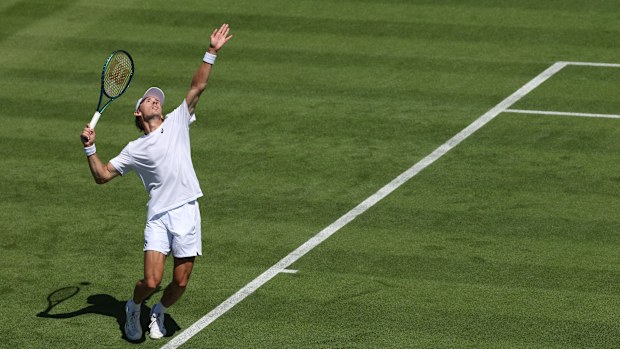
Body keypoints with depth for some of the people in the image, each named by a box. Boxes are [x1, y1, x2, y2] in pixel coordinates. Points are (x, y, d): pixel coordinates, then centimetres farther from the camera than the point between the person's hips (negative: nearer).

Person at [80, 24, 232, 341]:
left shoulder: (177, 123, 11)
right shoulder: (134, 150, 9)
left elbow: (197, 87, 6)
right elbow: (102, 176, 10)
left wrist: (211, 52, -1)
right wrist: (90, 148, -3)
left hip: (187, 212, 1)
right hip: (158, 217, -1)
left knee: (180, 282, 4)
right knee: (151, 281, -11)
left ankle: (158, 313, 33)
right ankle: (133, 309, 21)